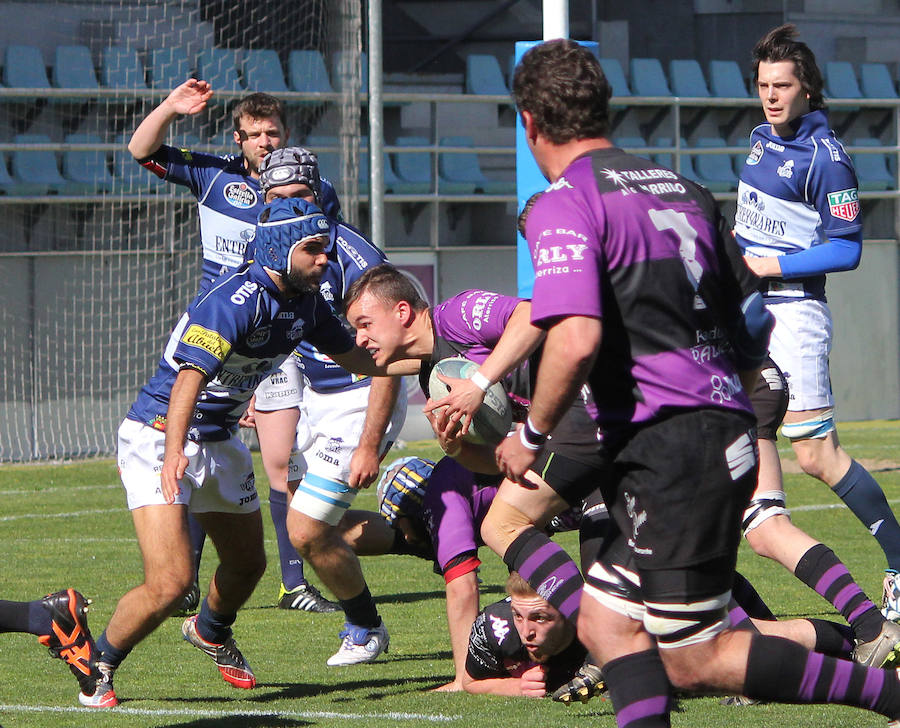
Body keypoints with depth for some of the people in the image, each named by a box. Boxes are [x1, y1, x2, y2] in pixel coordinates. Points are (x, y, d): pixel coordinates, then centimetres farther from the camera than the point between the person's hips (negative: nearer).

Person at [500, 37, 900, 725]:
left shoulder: (564, 204, -8)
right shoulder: (686, 189, 16)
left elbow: (576, 340, -22)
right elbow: (755, 332, 20)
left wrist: (531, 437, -7)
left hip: (665, 451, -8)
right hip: (728, 431, 8)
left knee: (694, 661, -2)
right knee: (605, 623, 12)